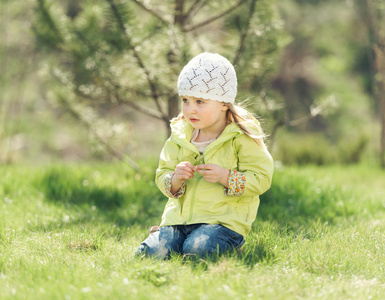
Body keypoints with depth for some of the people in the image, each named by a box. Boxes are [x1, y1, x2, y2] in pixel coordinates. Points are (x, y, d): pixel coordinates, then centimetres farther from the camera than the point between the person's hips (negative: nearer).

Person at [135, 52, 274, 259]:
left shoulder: (242, 137, -5)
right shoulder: (180, 135, 9)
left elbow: (261, 179, -6)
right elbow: (162, 174, 13)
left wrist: (225, 177, -20)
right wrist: (175, 179, -11)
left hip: (224, 220, -4)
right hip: (180, 217, 4)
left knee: (196, 249, -34)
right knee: (153, 251, -19)